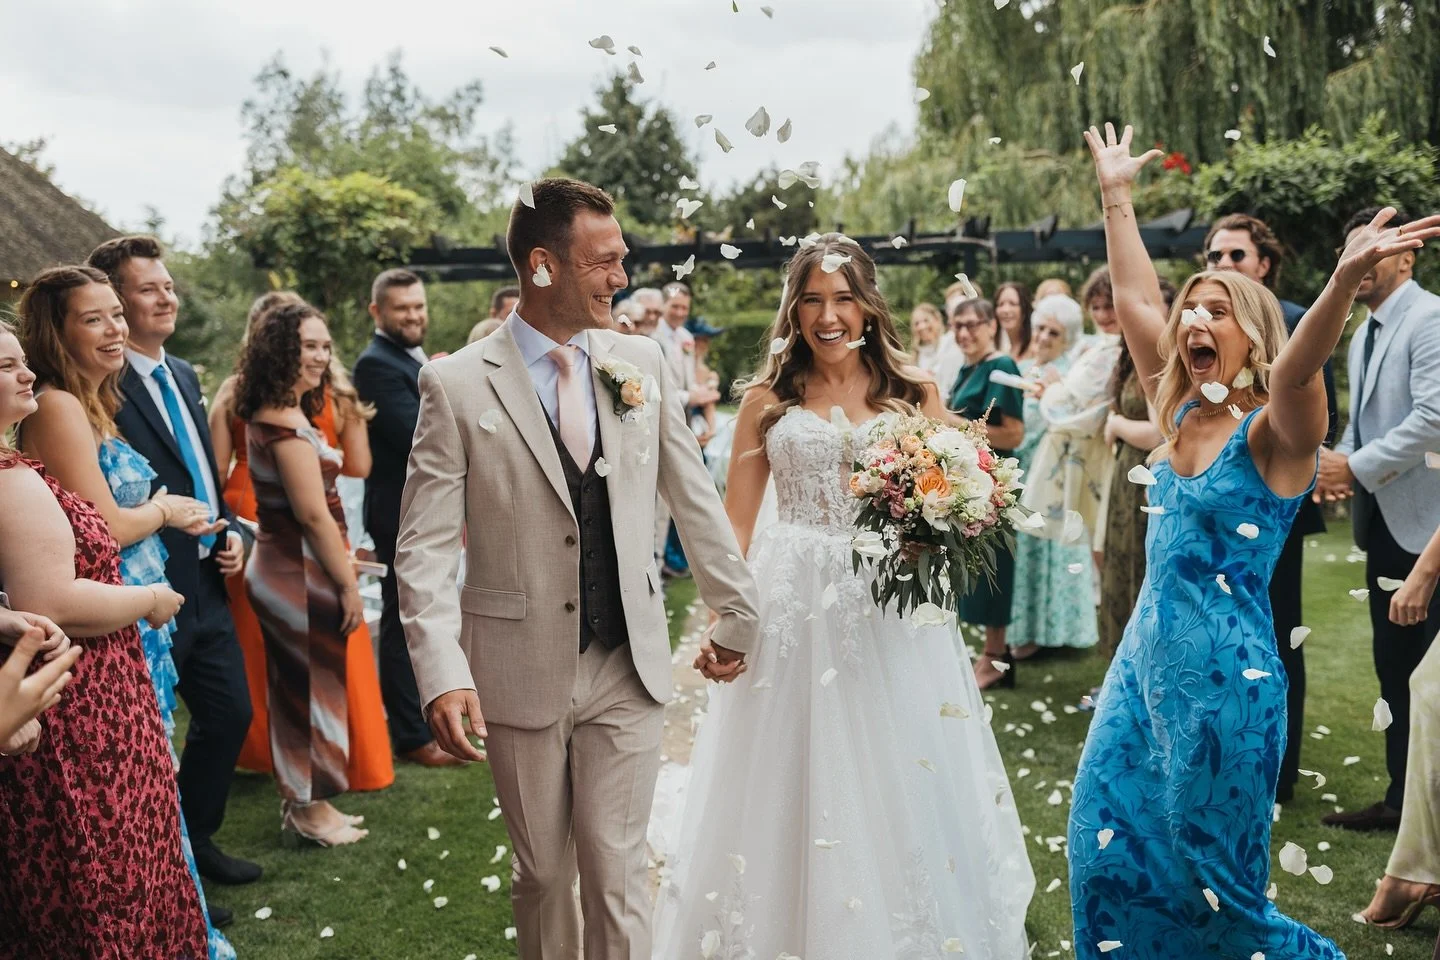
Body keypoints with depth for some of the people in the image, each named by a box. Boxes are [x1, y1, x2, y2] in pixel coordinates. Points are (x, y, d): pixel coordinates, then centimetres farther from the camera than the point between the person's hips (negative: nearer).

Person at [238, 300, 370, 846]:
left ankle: (299, 801, 28)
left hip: (280, 568, 10)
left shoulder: (269, 415, 10)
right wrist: (347, 583, -15)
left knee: (294, 689, 17)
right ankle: (312, 810, 16)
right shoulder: (287, 423, -21)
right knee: (314, 689, 3)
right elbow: (314, 514, -20)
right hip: (302, 576, -10)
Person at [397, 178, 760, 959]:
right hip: (519, 669, -2)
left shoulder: (642, 363, 2)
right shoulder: (457, 384, -8)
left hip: (629, 665, 2)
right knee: (543, 872, 14)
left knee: (617, 871, 5)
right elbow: (425, 545, -10)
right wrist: (442, 674, -21)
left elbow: (694, 500, 9)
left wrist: (737, 616, 14)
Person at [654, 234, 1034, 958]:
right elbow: (735, 519, 4)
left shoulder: (915, 393, 6)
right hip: (791, 606, 0)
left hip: (891, 607, 0)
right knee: (790, 786, 6)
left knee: (897, 786, 7)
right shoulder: (767, 398, 5)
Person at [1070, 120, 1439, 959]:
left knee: (1206, 876, 5)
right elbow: (1134, 301, 11)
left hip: (1224, 673, -7)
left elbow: (1299, 367, -32)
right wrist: (1116, 196, 12)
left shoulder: (1275, 433, -11)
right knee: (1109, 841, 12)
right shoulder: (1181, 414, 7)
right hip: (1147, 659, 7)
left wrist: (1347, 279, -50)